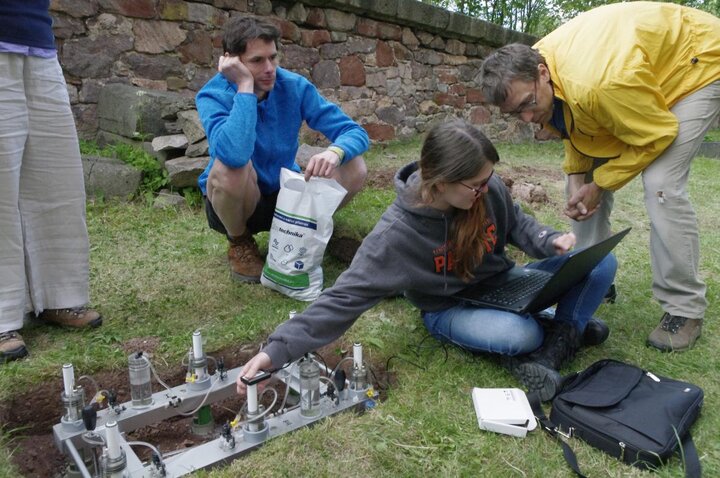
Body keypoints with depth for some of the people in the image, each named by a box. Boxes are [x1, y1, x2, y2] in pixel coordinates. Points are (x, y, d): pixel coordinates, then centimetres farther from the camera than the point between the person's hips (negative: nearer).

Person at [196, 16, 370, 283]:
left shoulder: (294, 86, -11)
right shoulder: (214, 96, -21)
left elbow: (355, 132, -14)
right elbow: (234, 154, -43)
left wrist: (334, 152, -37)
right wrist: (245, 86, -35)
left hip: (285, 196, 3)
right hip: (233, 202, -3)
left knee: (354, 169, -18)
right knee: (230, 165, -37)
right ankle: (239, 243, -4)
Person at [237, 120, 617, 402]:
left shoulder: (488, 189, -17)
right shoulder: (397, 232, -29)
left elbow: (517, 224, 6)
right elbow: (346, 296, -28)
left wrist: (550, 241, -16)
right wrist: (279, 348, -35)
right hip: (451, 310, -4)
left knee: (600, 262, -10)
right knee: (521, 335, -36)